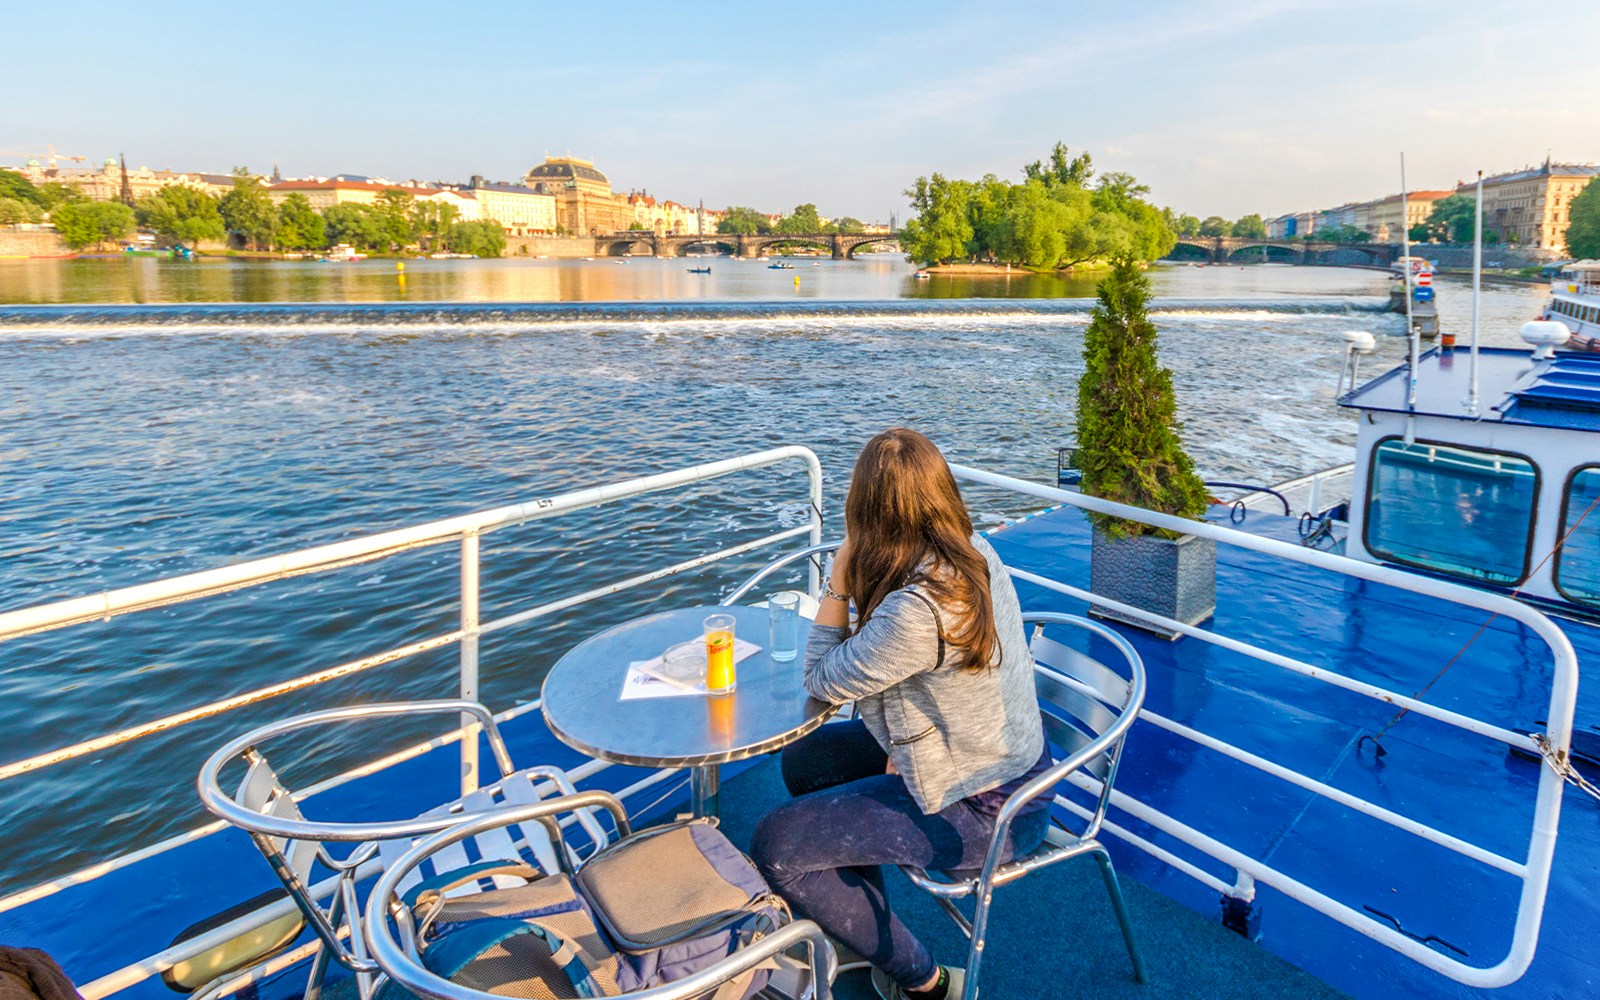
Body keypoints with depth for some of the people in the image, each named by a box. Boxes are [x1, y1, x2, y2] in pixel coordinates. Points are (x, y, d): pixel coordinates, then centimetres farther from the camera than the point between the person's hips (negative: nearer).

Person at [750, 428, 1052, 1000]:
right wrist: (904, 743, 0)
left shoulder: (914, 612, -35)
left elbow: (822, 682, -17)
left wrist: (839, 576, -16)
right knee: (804, 761, 16)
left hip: (982, 812, -9)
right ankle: (863, 923, 33)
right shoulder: (977, 554, -8)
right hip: (1009, 759, 9)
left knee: (773, 847, -7)